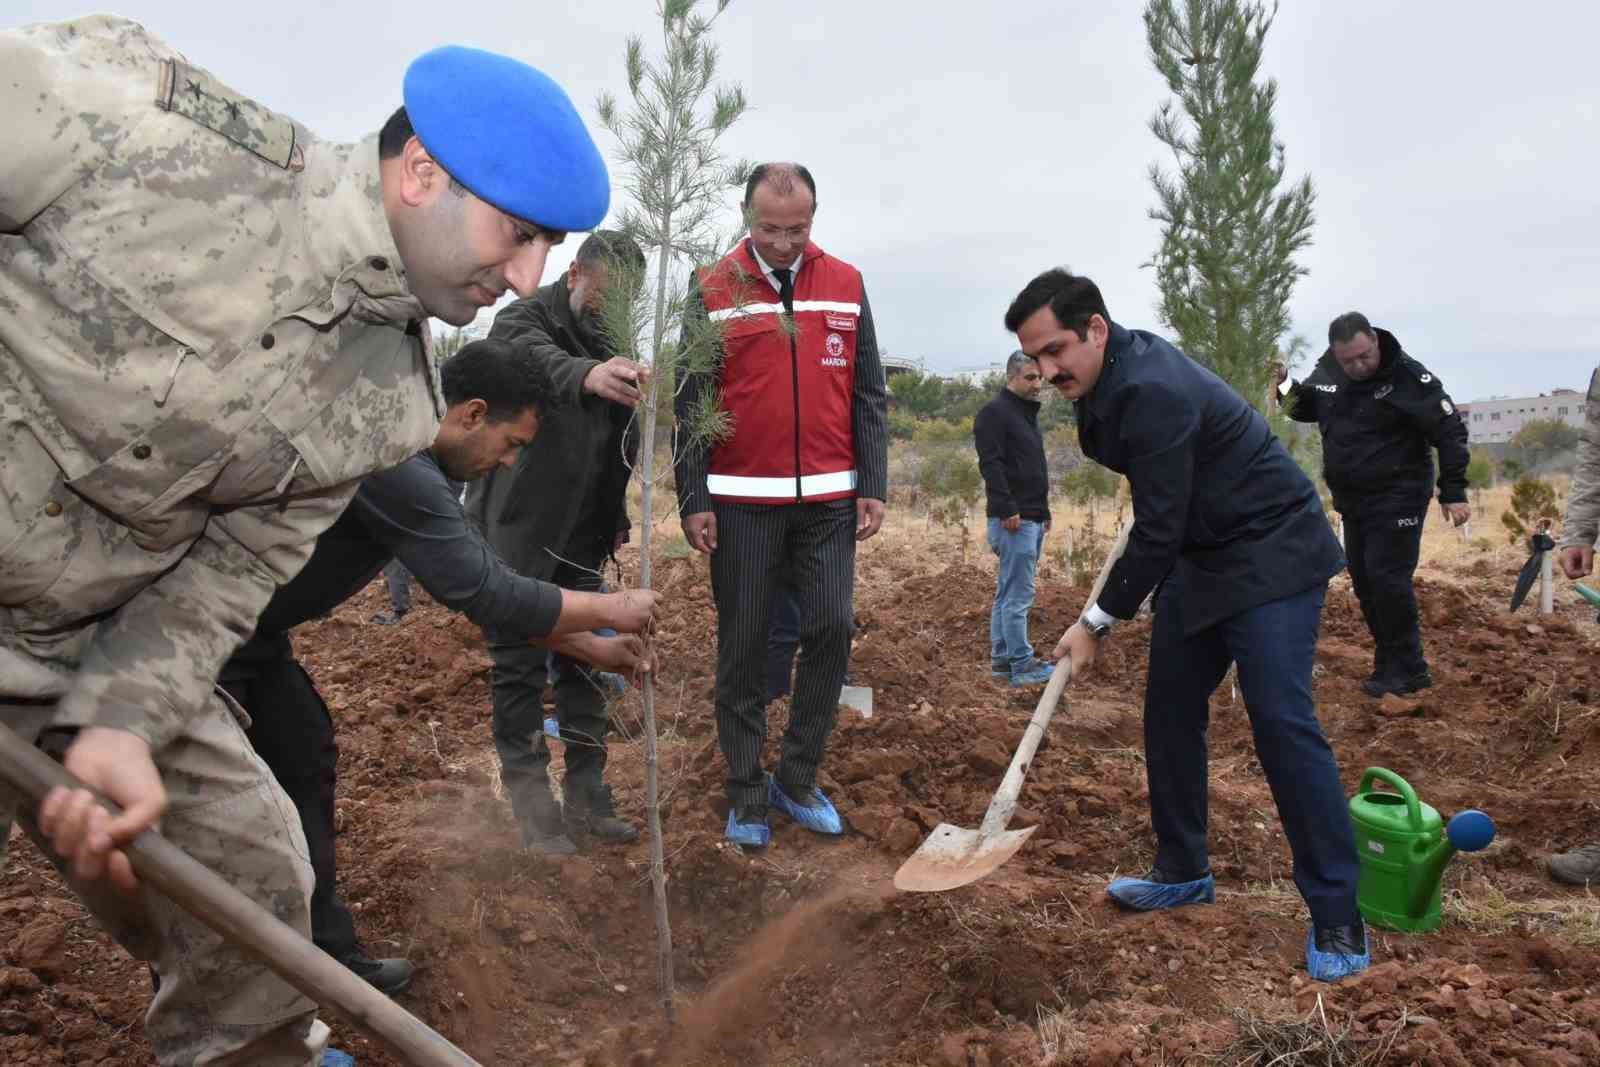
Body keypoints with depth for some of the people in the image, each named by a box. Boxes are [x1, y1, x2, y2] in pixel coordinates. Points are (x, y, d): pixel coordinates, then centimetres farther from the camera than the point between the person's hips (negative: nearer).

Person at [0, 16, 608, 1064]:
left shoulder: (393, 409, -7)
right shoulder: (157, 120, -23)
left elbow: (224, 572, -2)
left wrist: (124, 719, -18)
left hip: (86, 644, 5)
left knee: (251, 873, 10)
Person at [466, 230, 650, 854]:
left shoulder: (612, 344, 11)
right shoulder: (521, 322, -11)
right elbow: (541, 363, -38)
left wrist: (617, 520, 13)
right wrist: (587, 374, -60)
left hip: (581, 542, 6)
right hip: (518, 535, -6)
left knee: (587, 669, 9)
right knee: (520, 672, 1)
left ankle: (587, 797, 19)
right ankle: (532, 805, 11)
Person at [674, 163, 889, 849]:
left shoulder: (846, 284, 6)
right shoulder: (713, 290, 0)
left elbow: (868, 395, 7)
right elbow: (690, 402, -1)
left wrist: (873, 486, 1)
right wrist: (692, 501, -6)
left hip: (829, 501, 2)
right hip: (741, 502, -2)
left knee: (831, 632, 0)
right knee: (743, 647, 4)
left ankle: (798, 779, 16)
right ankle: (746, 792, 16)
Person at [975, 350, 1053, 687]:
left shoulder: (1028, 414, 20)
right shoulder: (995, 413, -9)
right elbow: (991, 465, -19)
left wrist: (1044, 510, 23)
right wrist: (1008, 509, -23)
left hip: (1033, 518, 10)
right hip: (1014, 519, -10)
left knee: (1009, 593, 12)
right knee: (1018, 595, -8)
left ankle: (1001, 658, 17)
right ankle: (1022, 665, -5)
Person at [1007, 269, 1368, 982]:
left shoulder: (1152, 393, -28)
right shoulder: (1114, 371, 2)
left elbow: (1158, 532, -24)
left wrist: (1098, 621, -15)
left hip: (1272, 556, -10)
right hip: (1200, 559, 10)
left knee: (1280, 720, -15)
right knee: (1169, 711, 9)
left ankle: (1338, 919, -5)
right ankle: (1184, 873, 23)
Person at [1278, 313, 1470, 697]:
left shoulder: (1409, 377, -17)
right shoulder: (1326, 371, 0)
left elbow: (1450, 432, -15)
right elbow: (1306, 408, 19)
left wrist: (1453, 492, -18)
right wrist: (1286, 386, -4)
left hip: (1398, 497, -7)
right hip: (1352, 500, 7)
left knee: (1387, 578, -12)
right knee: (1365, 582, 10)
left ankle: (1405, 670, -2)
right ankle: (1392, 665, 20)